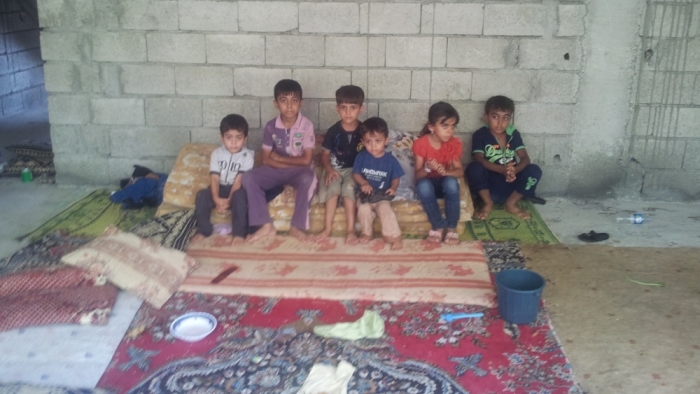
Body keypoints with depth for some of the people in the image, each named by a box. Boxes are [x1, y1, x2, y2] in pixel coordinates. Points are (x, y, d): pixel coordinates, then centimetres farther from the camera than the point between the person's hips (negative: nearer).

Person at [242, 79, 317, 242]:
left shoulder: (306, 126, -12)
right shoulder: (271, 126, -5)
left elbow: (306, 160, -14)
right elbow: (266, 160, -4)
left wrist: (279, 158, -9)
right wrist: (292, 163, -15)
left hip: (298, 171, -3)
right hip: (276, 171, 3)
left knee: (308, 178, -36)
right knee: (248, 177, -20)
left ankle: (296, 226, -21)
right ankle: (266, 225, -17)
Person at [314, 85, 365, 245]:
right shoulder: (333, 131, -4)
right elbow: (325, 154, 5)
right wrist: (329, 169, -12)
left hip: (354, 169, -1)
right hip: (335, 168, 1)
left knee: (348, 188, -31)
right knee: (333, 187, -29)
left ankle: (351, 229, -29)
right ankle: (328, 227, -23)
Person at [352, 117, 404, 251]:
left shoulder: (391, 160, -5)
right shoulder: (361, 156, -4)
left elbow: (395, 179, 3)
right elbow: (355, 174, 1)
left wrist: (393, 188, -18)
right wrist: (364, 183, -18)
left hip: (382, 196, -1)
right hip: (365, 195, 1)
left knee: (385, 209, -29)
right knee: (363, 209, -29)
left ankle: (395, 236, -13)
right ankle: (367, 233, -2)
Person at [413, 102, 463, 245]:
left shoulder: (455, 143, -7)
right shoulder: (421, 143, -13)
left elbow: (460, 170, -10)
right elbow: (418, 175, -14)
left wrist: (445, 172, -32)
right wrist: (427, 168, -38)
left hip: (445, 183, 1)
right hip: (429, 183, -1)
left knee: (451, 182, -34)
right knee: (423, 185, -36)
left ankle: (452, 227, -20)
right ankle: (438, 226, -21)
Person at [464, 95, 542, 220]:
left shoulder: (513, 134, 2)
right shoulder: (480, 135, -8)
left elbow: (525, 158, -8)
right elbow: (479, 159, -22)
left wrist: (514, 170, -33)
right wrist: (502, 169, -39)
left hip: (509, 182, 3)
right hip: (489, 182, -3)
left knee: (535, 170, -19)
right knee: (473, 168, -31)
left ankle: (511, 204, -2)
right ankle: (488, 203, -7)